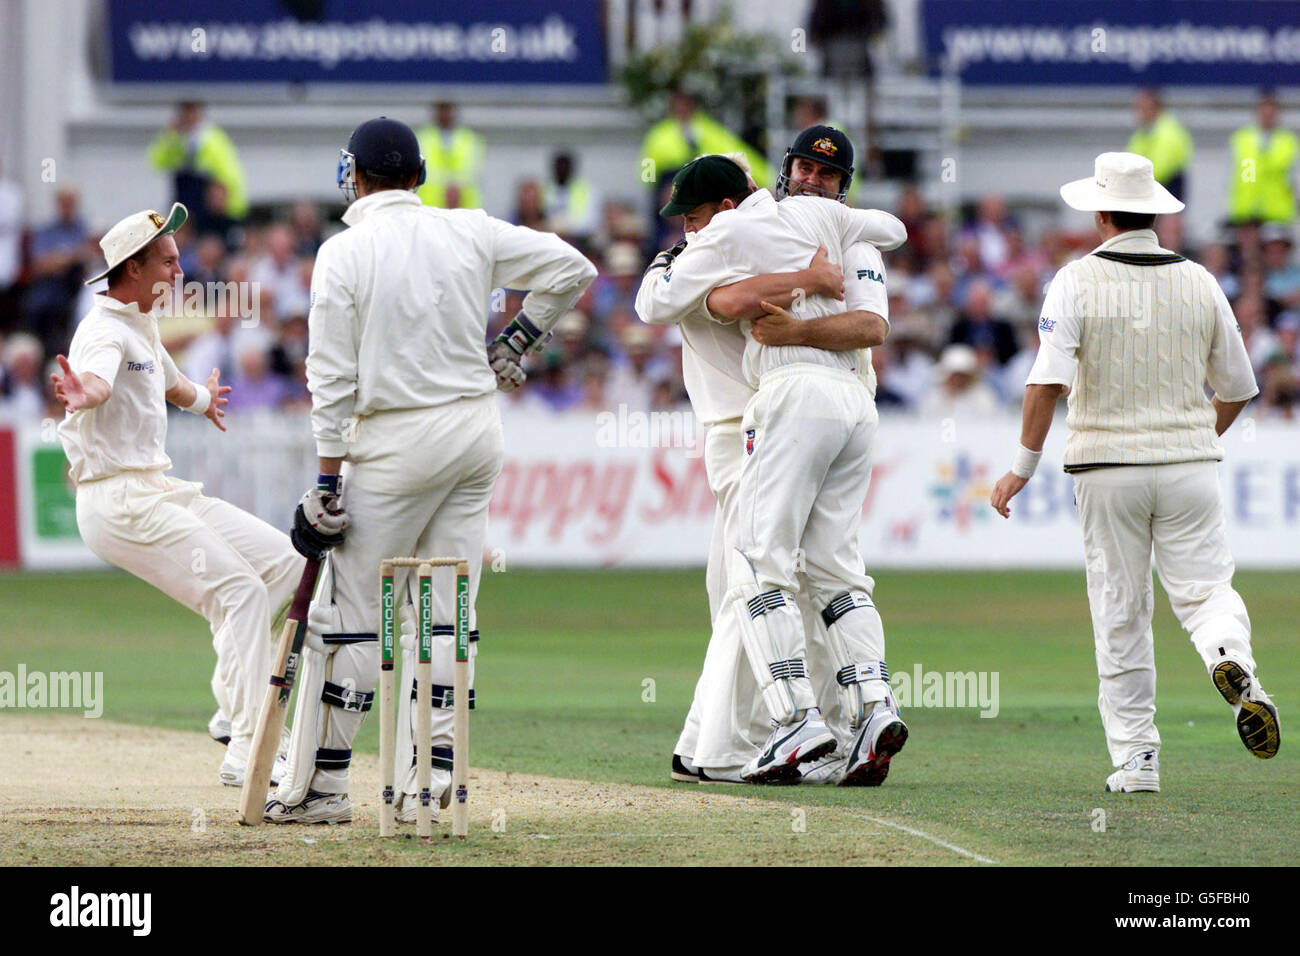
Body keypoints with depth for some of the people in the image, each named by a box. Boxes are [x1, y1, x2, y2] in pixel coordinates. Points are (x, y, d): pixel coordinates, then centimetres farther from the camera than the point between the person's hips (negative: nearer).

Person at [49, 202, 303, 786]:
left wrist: (200, 400, 61)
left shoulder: (142, 323, 17)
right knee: (239, 590, -18)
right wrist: (80, 396, -63)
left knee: (282, 560, 8)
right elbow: (96, 381, -39)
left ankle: (234, 708, 9)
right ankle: (246, 752, -21)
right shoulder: (104, 330, -15)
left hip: (157, 491, 10)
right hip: (118, 501, -10)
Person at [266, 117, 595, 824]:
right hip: (479, 430, 5)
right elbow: (571, 268, 7)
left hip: (398, 441, -5)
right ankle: (430, 779, 5)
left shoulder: (345, 252, -9)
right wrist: (517, 342, 15)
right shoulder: (469, 232, 3)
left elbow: (333, 380, -10)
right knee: (443, 614, 9)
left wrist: (328, 482, -7)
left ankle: (319, 787, 2)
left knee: (347, 614, 1)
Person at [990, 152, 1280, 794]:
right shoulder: (1198, 283, 5)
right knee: (1204, 588, 5)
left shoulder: (1078, 282, -5)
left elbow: (1049, 378, -16)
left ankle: (1135, 758, 5)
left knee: (1120, 615, 6)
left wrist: (1023, 466, -11)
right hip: (1190, 464, 2)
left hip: (1107, 467, -2)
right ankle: (1232, 658, -30)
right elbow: (1238, 388, 13)